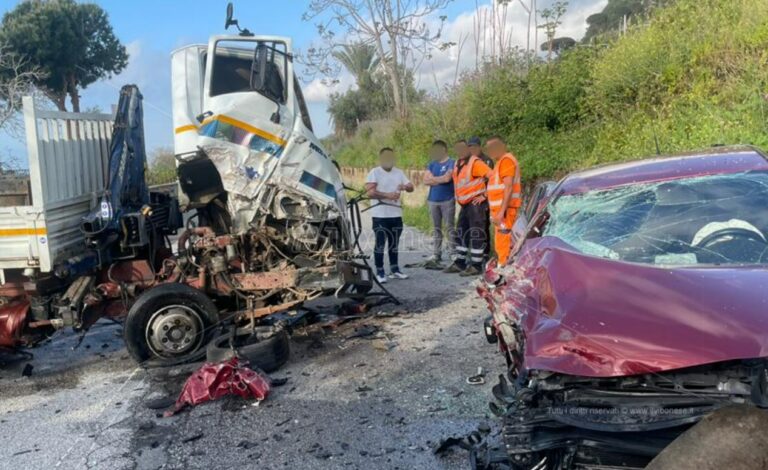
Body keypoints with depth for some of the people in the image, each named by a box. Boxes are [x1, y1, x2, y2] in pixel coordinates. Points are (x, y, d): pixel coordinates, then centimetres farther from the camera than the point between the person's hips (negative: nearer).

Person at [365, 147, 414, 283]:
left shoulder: (399, 172, 12)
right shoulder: (374, 173, -5)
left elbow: (411, 188, 8)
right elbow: (370, 192, -15)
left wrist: (405, 186, -15)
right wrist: (387, 195, -23)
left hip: (396, 214, 6)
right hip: (380, 215, -5)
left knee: (394, 243, 13)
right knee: (380, 244, -1)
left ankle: (394, 270, 23)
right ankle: (380, 272, 5)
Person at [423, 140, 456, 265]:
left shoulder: (451, 163, -3)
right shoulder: (432, 164, 14)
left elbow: (447, 178, -16)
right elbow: (425, 180, 5)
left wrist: (433, 178, -2)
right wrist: (440, 179, -7)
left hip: (447, 201, -6)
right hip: (433, 200, 6)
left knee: (450, 228, -4)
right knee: (436, 228, 9)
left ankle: (453, 254, -1)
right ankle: (436, 255, 14)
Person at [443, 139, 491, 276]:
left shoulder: (475, 163, -14)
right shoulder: (457, 165, 13)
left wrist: (484, 195, -15)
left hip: (476, 204, -9)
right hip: (464, 205, 9)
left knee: (476, 235, -5)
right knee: (461, 234, 14)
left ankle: (476, 266, -1)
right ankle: (460, 262, 25)